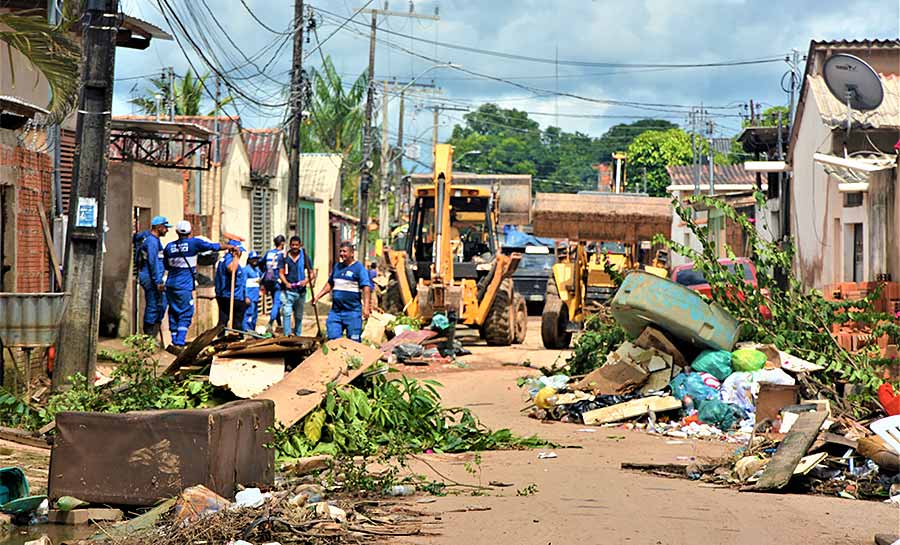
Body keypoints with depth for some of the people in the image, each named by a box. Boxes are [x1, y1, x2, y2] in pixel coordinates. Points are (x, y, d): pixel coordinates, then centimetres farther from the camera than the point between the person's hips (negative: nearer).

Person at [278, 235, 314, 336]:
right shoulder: (284, 257, 2)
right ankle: (287, 335, -16)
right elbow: (281, 273, 0)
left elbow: (311, 273, 5)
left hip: (300, 291, 2)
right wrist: (286, 283, -19)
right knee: (286, 313, -14)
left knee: (299, 316, 13)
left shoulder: (305, 257, 4)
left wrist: (306, 280, -17)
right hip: (287, 291, -2)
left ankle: (298, 335, 24)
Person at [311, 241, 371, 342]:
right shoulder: (337, 266, 15)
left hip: (352, 312, -6)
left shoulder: (359, 268, -6)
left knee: (353, 341, -2)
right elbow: (330, 284, 25)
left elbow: (366, 288, -14)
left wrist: (366, 307, -24)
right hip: (335, 311, 6)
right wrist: (318, 297, 17)